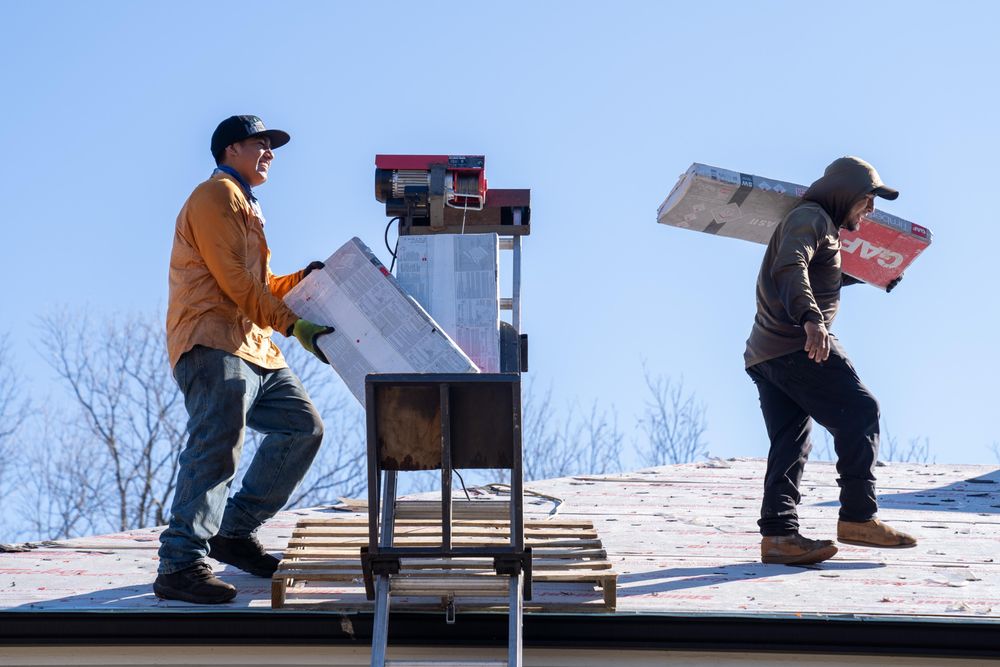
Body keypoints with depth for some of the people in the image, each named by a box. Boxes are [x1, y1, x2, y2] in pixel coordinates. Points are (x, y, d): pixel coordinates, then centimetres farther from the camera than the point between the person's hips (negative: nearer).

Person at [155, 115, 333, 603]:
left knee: (302, 427, 10)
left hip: (255, 350, 11)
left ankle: (235, 532, 13)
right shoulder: (216, 197, -3)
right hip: (213, 345, -10)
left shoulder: (244, 206, 31)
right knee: (217, 445, -21)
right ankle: (181, 565, -27)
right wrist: (294, 325, -15)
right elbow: (233, 280, -13)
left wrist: (302, 280, 12)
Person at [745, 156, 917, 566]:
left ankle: (778, 535, -4)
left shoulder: (823, 226, 29)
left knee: (790, 441, 4)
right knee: (859, 413, -7)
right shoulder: (810, 218, -5)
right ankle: (857, 518, -8)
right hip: (797, 345, -10)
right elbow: (789, 269, -25)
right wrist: (810, 317, -40)